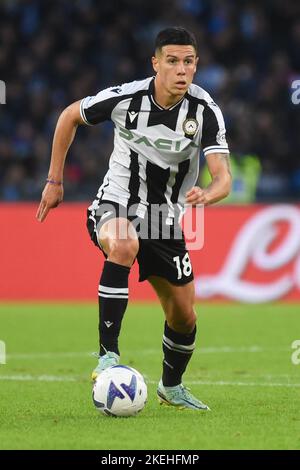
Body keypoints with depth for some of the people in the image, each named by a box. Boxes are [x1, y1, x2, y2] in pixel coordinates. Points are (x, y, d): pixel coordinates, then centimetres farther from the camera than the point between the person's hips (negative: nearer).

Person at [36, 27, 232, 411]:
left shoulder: (205, 111, -16)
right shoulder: (126, 98, -18)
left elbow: (223, 177, -23)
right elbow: (70, 116, 1)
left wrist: (206, 195, -48)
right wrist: (54, 181, 3)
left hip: (165, 219, 3)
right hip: (115, 206, -3)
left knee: (183, 315, 8)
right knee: (124, 246, -39)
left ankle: (171, 386, 38)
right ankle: (108, 354, -35)